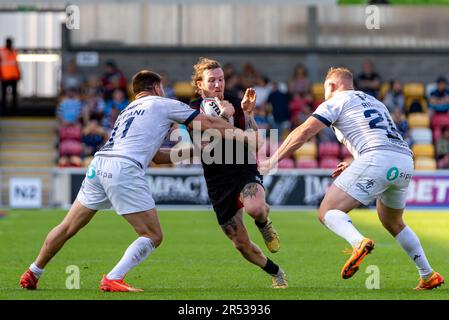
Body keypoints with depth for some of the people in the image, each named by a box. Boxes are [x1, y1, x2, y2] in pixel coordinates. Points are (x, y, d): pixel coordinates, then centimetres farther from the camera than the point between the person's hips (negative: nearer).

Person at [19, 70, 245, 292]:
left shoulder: (127, 111, 33)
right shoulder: (162, 104, 13)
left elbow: (156, 156, 40)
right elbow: (208, 124, 13)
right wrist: (237, 132, 28)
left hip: (98, 164, 7)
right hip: (123, 170, -7)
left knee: (68, 228, 19)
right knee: (153, 236, -1)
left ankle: (32, 275, 27)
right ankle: (113, 280, -12)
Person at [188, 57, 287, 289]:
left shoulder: (236, 105, -3)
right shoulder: (193, 110, -3)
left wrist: (247, 114, -19)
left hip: (245, 171, -1)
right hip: (218, 182, 1)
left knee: (255, 208, -37)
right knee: (241, 244, 3)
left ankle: (264, 224, 1)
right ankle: (275, 273, 30)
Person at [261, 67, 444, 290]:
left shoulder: (336, 102, 12)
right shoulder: (375, 103, 33)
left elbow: (304, 132, 2)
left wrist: (273, 160, 5)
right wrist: (353, 167, 36)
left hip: (377, 160, -7)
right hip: (406, 163, 7)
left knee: (328, 212, -6)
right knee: (393, 223, 29)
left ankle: (359, 242, -35)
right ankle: (429, 276, 25)